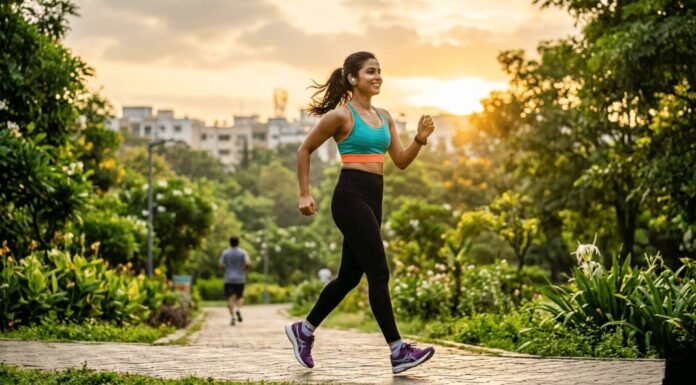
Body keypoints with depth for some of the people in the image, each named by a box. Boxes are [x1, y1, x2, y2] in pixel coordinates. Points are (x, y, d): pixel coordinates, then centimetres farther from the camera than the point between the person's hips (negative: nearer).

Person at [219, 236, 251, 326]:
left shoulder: (225, 253, 0)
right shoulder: (243, 252, -1)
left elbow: (221, 266, -3)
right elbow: (248, 263, -14)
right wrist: (245, 268, 8)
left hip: (229, 279, 0)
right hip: (240, 279, 0)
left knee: (230, 298, 0)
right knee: (240, 297, 14)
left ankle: (232, 316, -15)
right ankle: (238, 309, -16)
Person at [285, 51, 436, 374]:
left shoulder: (384, 116, 14)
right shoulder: (341, 114, -6)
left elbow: (401, 161, 13)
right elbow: (305, 150, 1)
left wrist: (420, 138, -4)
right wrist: (305, 194, -2)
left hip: (372, 199, 8)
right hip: (351, 196, -8)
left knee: (350, 276, 13)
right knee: (379, 273, -10)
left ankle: (303, 330, 29)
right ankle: (397, 351, -7)